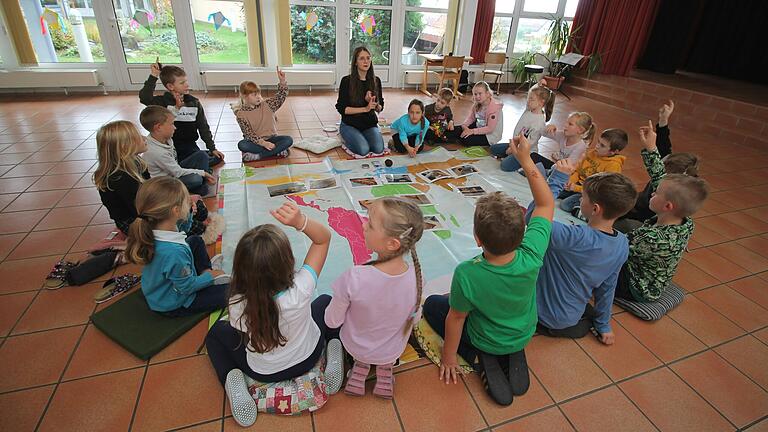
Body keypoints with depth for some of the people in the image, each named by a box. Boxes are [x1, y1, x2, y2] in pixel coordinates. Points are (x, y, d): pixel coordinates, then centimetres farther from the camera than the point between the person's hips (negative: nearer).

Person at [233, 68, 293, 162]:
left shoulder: (267, 105, 1)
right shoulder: (241, 114, -7)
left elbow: (282, 96, -6)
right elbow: (249, 134, -14)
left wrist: (282, 81, -24)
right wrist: (263, 143, -29)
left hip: (271, 138, 3)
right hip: (256, 142, -2)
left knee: (288, 140, -25)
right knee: (241, 145, -33)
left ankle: (257, 156, -24)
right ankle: (277, 151, -27)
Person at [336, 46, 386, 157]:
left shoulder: (376, 81, 2)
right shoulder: (347, 81, -9)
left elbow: (380, 108, 8)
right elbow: (341, 108, -12)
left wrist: (374, 104, -17)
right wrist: (365, 108, -18)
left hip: (370, 124, 4)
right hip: (350, 124, -3)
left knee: (379, 149, -21)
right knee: (363, 150, -26)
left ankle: (362, 137, 10)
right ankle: (348, 139, 7)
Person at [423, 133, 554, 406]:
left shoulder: (467, 274, -40)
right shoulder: (532, 256, -33)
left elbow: (455, 318, -21)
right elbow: (546, 204, -16)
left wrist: (448, 357, -3)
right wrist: (526, 160, -19)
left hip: (485, 341, -4)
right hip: (524, 335, 4)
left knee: (432, 304, 17)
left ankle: (484, 358, 4)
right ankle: (515, 353, 15)